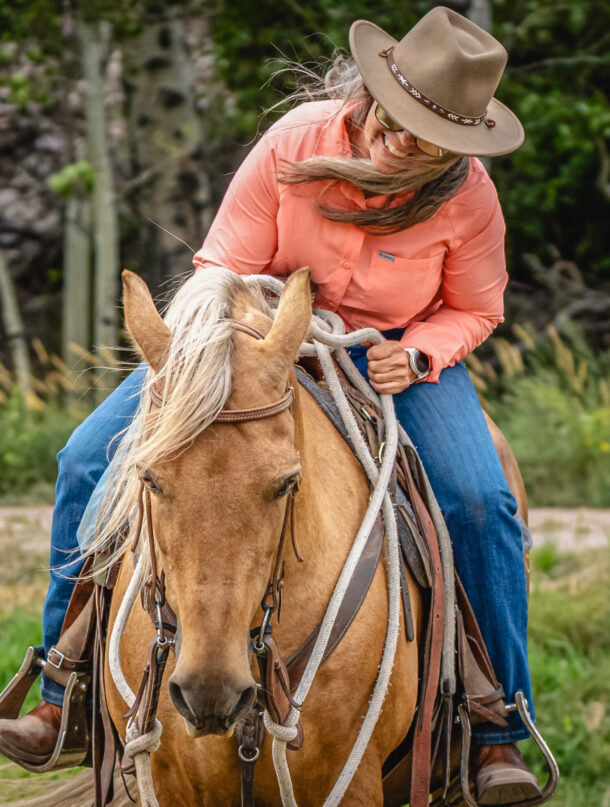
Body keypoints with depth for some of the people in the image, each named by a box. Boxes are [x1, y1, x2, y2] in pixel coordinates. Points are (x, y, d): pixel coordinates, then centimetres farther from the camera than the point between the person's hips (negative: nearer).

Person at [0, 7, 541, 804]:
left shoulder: (468, 198, -20)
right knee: (90, 461, -13)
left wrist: (417, 355, -22)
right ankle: (67, 703, -3)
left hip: (399, 355, -1)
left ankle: (498, 736, -9)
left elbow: (475, 310, -2)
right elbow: (225, 271, -11)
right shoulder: (295, 142, -22)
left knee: (480, 501, -26)